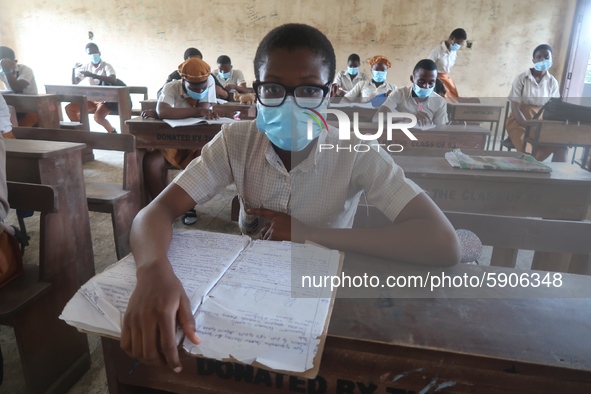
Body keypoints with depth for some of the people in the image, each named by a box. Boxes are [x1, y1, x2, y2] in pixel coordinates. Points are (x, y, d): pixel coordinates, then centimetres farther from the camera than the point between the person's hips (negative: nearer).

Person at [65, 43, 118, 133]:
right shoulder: (86, 66, 8)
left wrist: (93, 75, -34)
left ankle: (112, 131, -4)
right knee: (69, 108, -6)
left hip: (105, 100, -6)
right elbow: (74, 83, 9)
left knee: (98, 117, -33)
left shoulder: (106, 66, -8)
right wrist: (74, 69, -7)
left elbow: (113, 80, -29)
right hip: (91, 99, 6)